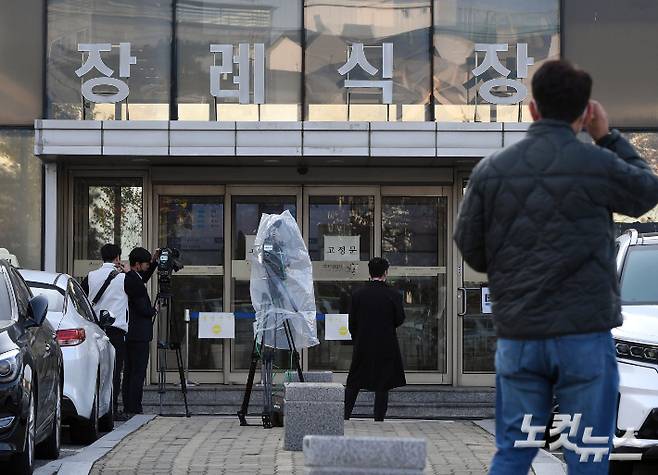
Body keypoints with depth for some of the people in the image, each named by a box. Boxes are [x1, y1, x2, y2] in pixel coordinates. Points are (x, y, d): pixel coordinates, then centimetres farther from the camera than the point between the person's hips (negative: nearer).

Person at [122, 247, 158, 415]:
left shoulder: (129, 278, 10)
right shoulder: (134, 282, -18)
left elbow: (144, 278, 31)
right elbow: (143, 308, -19)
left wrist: (154, 262, 19)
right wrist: (154, 310, 2)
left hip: (129, 333, 10)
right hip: (139, 334, -10)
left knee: (129, 371, 12)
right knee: (138, 372, -7)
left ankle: (128, 407, 15)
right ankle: (134, 408, -7)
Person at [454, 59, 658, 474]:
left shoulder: (491, 171, 1)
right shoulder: (599, 165, -9)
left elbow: (470, 249, 8)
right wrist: (608, 137, 18)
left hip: (517, 335, 4)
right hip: (585, 334, -3)